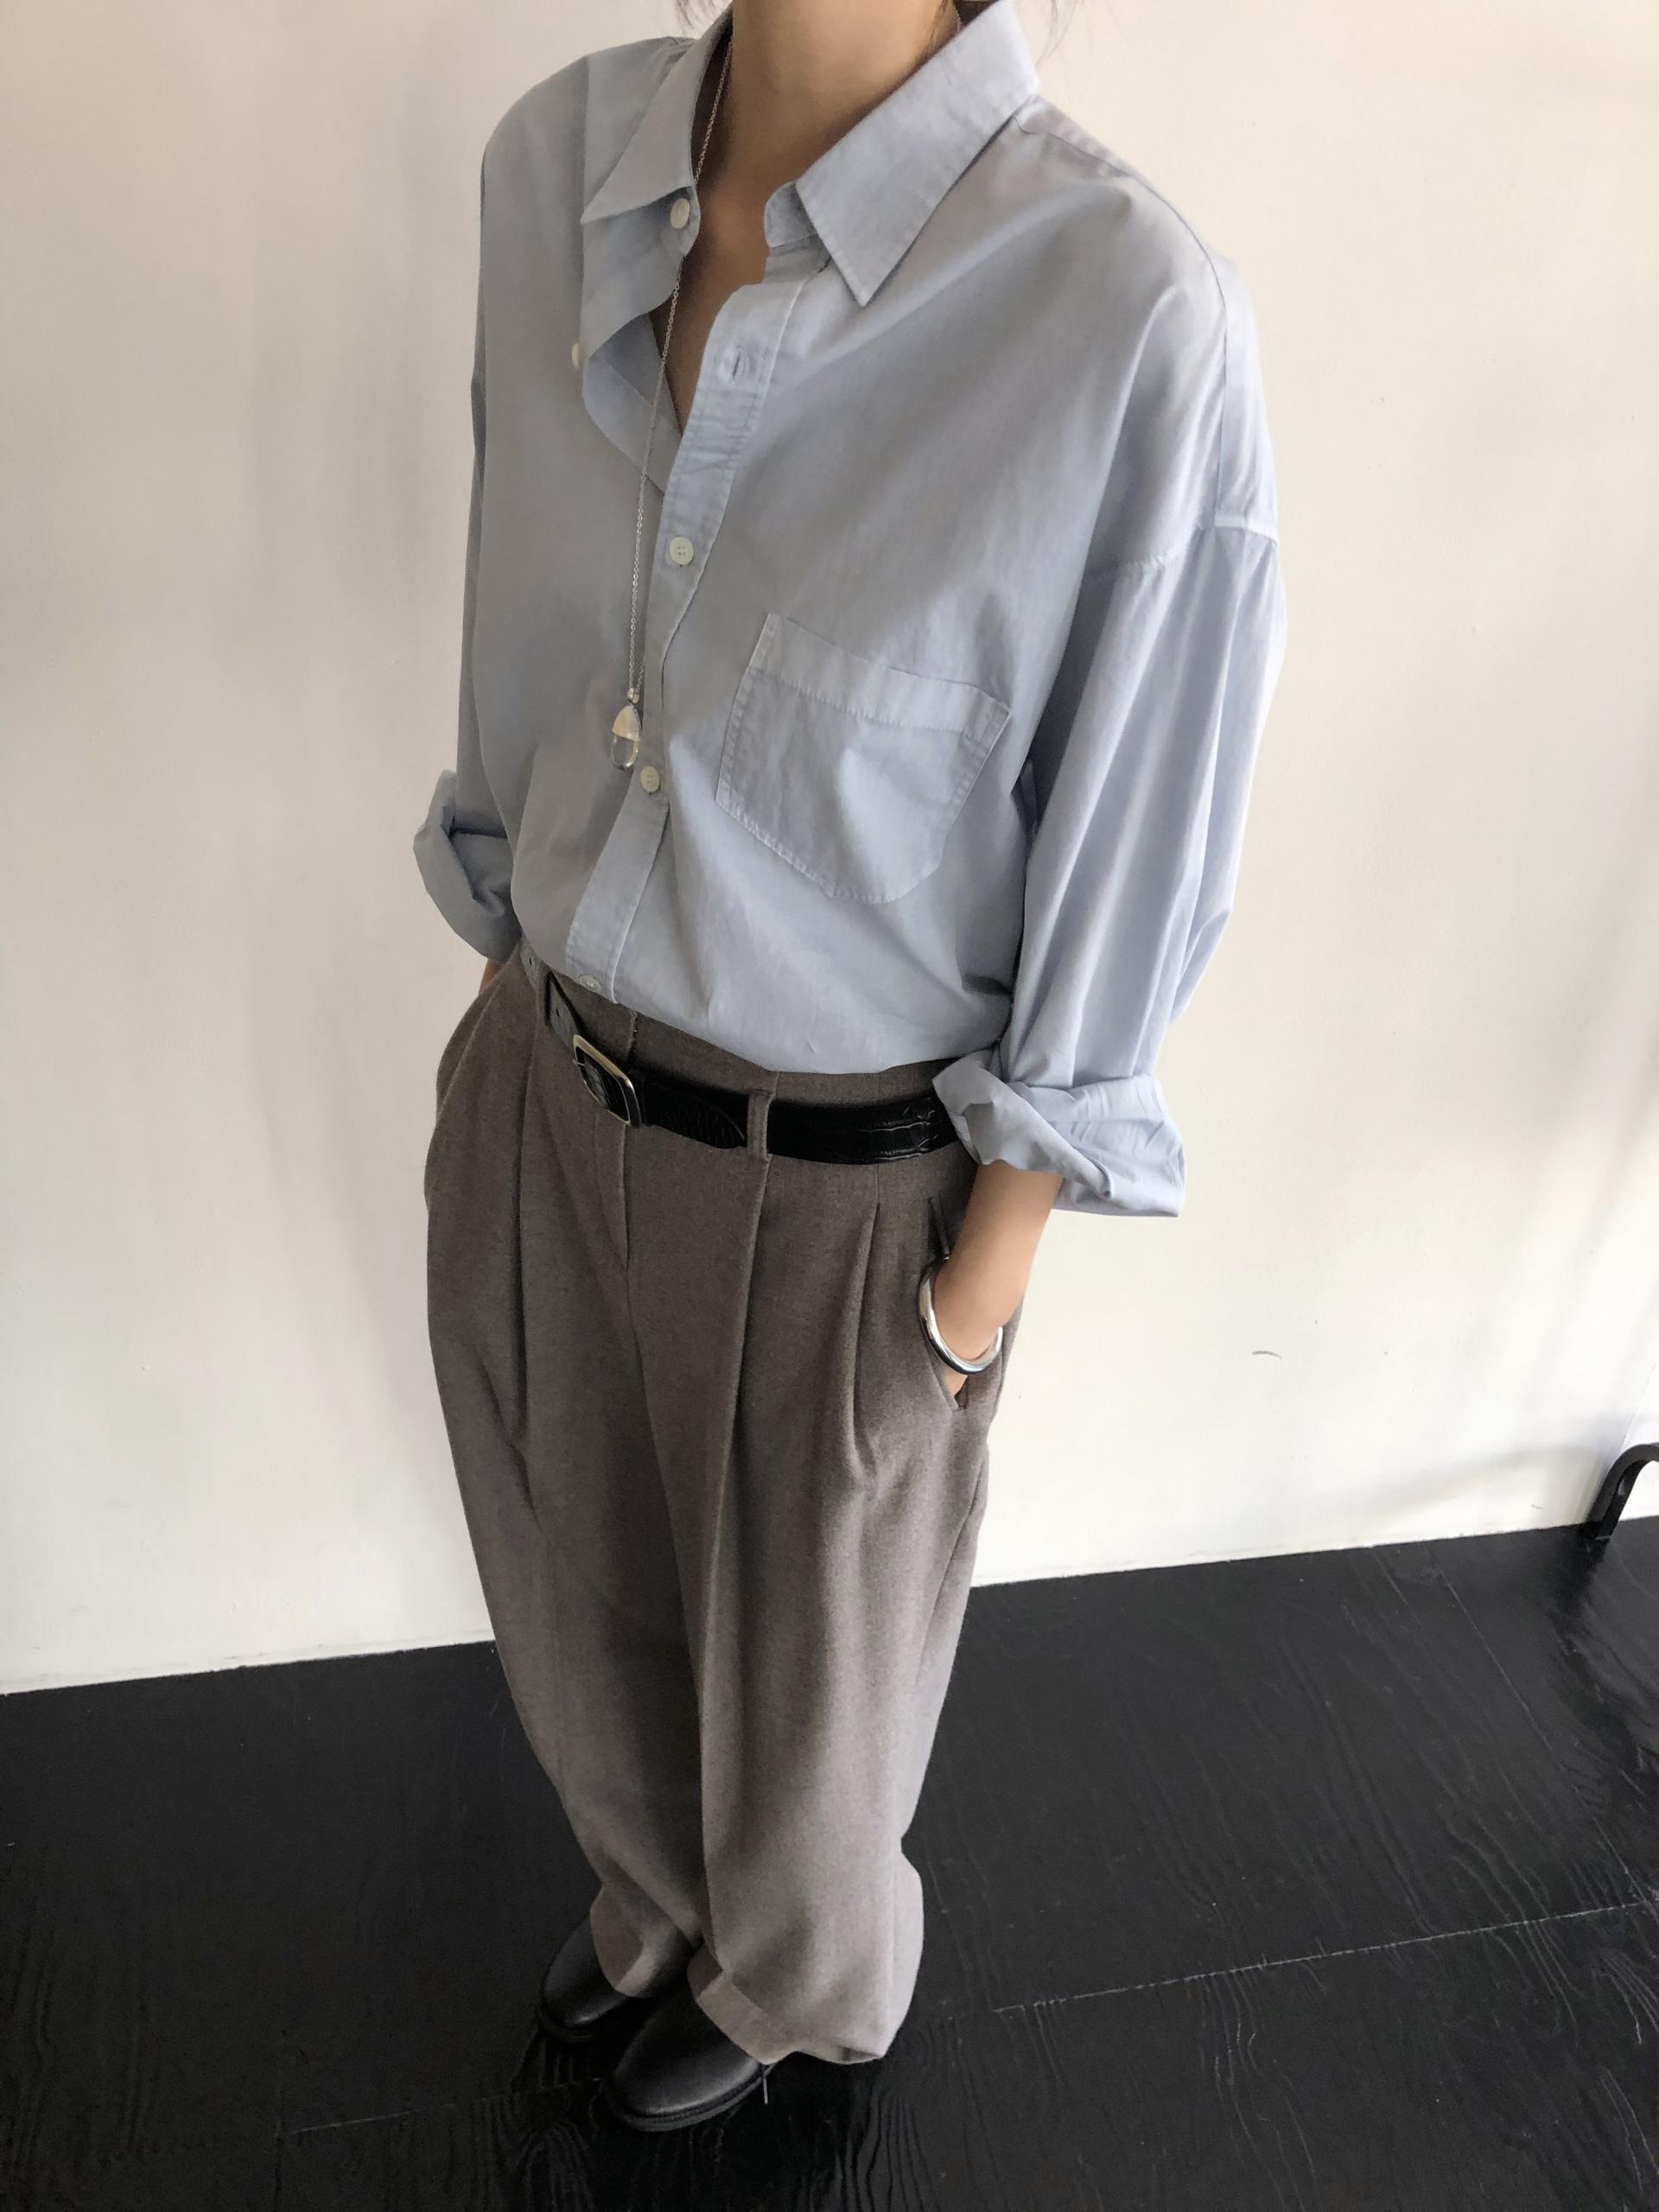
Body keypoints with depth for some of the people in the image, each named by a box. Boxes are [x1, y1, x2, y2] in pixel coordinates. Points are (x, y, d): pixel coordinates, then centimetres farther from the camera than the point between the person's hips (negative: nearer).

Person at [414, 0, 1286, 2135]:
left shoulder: (1129, 315, -25)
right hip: (537, 1099, 6)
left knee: (799, 1661, 24)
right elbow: (521, 672, 4)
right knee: (584, 1599, 30)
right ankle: (655, 1889, 67)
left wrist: (988, 1277, -6)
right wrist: (509, 990, 13)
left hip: (833, 1189, -5)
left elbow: (1123, 874, -15)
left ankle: (786, 1987, 63)